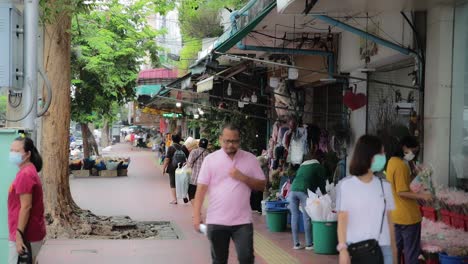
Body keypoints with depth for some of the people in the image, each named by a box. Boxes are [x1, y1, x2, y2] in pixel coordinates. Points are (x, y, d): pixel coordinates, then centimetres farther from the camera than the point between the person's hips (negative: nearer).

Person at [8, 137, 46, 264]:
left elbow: (26, 207, -22)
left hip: (26, 235, -10)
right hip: (31, 232, 10)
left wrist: (19, 235, -22)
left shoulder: (25, 174, -18)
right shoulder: (29, 171, 14)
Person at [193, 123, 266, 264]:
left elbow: (261, 185, 5)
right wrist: (196, 215, -8)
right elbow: (201, 188, -2)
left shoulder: (250, 159, 2)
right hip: (216, 221, 0)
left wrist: (243, 178, -12)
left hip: (243, 221, 0)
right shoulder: (210, 159, -1)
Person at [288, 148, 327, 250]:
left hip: (293, 189, 6)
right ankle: (309, 244, 0)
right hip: (305, 191, -5)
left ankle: (296, 243, 9)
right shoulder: (319, 166, 12)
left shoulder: (303, 164, 29)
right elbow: (321, 183, 11)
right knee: (307, 218, -2)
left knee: (294, 216, 6)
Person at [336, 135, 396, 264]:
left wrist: (393, 249, 12)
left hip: (382, 249, 3)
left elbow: (389, 220, 11)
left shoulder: (384, 185, 7)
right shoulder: (345, 185, -4)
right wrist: (342, 248, -11)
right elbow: (342, 220, -4)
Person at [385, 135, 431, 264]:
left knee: (397, 248, 14)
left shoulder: (392, 162, 9)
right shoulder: (401, 165, -19)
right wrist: (422, 196, -19)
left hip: (396, 215, 9)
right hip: (408, 216, -9)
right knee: (412, 251, 0)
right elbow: (402, 192, -21)